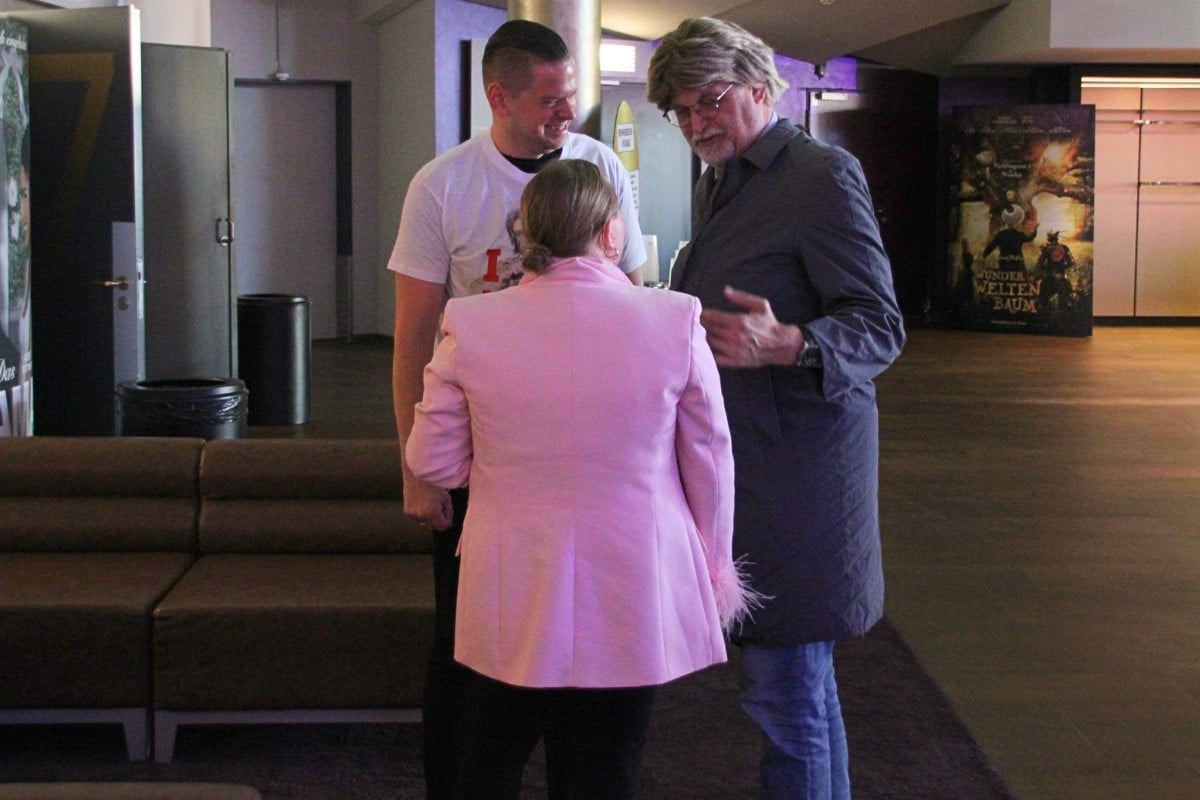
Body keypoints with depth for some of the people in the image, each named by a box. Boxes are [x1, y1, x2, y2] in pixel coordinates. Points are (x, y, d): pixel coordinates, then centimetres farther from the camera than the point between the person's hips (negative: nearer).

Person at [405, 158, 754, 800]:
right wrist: (714, 568, 13)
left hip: (512, 597, 1)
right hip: (633, 597, -1)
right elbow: (710, 464, -2)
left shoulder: (470, 324, -9)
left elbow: (432, 461, -1)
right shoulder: (673, 322, -11)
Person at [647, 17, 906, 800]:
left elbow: (880, 325, -16)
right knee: (802, 675, 19)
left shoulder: (823, 175, -11)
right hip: (738, 458, 9)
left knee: (785, 684, -7)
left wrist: (785, 346, -31)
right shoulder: (716, 182, 16)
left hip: (792, 464, -9)